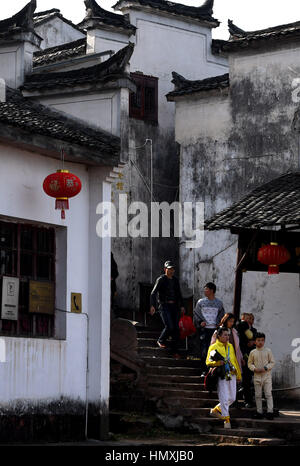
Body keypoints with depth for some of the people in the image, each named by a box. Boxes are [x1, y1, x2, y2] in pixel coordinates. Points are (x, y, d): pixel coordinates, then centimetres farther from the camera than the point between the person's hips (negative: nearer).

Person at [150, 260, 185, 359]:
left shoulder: (175, 280, 16)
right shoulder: (161, 279, -3)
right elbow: (154, 293, -12)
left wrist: (182, 306, 16)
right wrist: (152, 305, -25)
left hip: (174, 306, 5)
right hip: (164, 306, -5)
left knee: (176, 328, -1)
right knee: (169, 326, -19)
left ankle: (175, 351, 4)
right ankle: (161, 341, 9)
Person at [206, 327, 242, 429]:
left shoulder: (230, 346, 16)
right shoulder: (214, 347, -3)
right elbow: (208, 362, -6)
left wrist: (239, 374, 23)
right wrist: (217, 363, -25)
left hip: (231, 375, 6)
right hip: (221, 377, -6)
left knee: (232, 398, 8)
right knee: (224, 398, -7)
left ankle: (216, 410, 26)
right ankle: (226, 419, 2)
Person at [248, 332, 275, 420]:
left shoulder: (268, 351, 0)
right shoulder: (253, 352, 4)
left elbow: (272, 362, 2)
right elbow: (250, 363, 9)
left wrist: (265, 368, -13)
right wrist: (254, 368, -10)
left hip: (267, 375, -2)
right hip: (257, 376, 2)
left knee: (268, 394, -5)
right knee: (258, 395, 6)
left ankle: (270, 412, -4)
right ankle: (259, 412, 13)